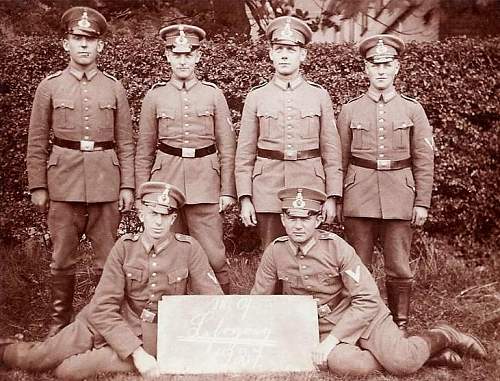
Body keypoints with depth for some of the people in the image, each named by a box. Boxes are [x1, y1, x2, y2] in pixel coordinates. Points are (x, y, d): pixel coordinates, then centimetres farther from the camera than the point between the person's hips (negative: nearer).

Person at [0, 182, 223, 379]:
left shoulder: (189, 249, -10)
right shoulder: (125, 247, -8)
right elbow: (102, 308, -13)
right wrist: (136, 352, -24)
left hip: (152, 340, -2)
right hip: (106, 325, 2)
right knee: (38, 359, -6)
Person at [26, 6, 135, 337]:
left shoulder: (114, 88, 5)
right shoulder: (50, 87, 3)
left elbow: (125, 142, 6)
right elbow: (37, 141, 5)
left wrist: (127, 186, 1)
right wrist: (38, 186, 0)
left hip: (105, 181, 1)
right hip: (64, 181, 0)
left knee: (108, 256, 6)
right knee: (63, 257, 7)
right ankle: (60, 320, 24)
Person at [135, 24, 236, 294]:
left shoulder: (213, 94, 5)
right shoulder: (154, 96, 6)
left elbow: (227, 147, 6)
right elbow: (144, 150, 10)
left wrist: (228, 191, 0)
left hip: (204, 184, -1)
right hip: (166, 181, 1)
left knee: (214, 256, -2)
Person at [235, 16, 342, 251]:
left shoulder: (319, 95, 4)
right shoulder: (256, 97, 4)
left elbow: (331, 151, 5)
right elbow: (244, 154, 5)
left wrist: (332, 197, 0)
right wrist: (244, 198, -1)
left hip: (309, 189, 0)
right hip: (267, 192, 0)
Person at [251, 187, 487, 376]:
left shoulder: (337, 247, -17)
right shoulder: (275, 252, -8)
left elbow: (368, 300, -19)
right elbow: (257, 300, 4)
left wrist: (332, 339, -25)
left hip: (364, 314, -2)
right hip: (322, 326, 3)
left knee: (402, 363, -26)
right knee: (344, 363, -31)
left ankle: (440, 338, 10)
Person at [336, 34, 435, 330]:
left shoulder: (413, 109, 3)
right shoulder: (350, 110, 4)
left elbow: (424, 160, 4)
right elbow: (339, 159, 7)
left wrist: (422, 202, -1)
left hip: (399, 198, 0)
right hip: (359, 197, 0)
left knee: (399, 268, 7)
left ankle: (400, 326, 23)